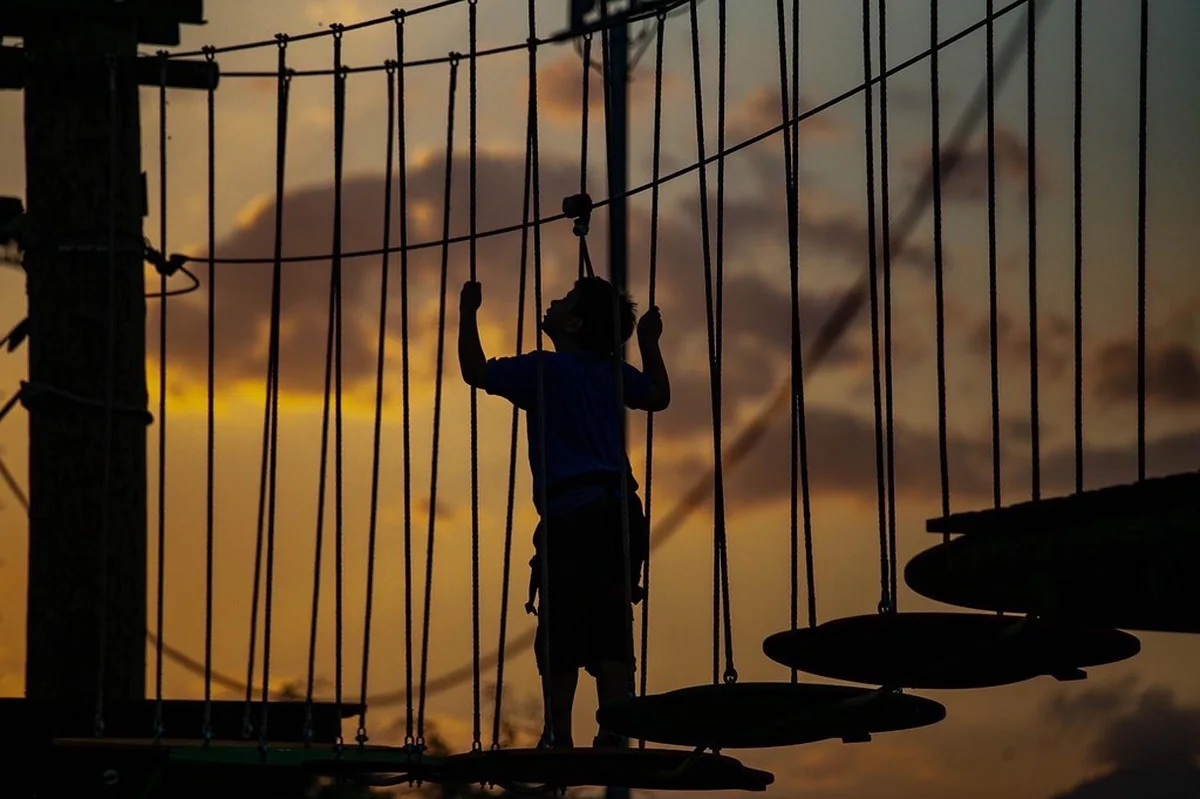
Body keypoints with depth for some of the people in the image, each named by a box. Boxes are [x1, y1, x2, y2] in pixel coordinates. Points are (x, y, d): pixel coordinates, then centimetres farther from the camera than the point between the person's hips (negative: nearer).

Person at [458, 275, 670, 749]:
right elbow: (658, 397, 32)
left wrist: (468, 313, 15)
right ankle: (614, 737, -6)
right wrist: (649, 343, 37)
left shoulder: (544, 369, 0)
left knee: (561, 634, -3)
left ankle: (558, 737, -5)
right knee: (611, 630, 2)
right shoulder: (611, 373, 16)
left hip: (571, 514, -6)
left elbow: (475, 371, 5)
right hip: (619, 511, 6)